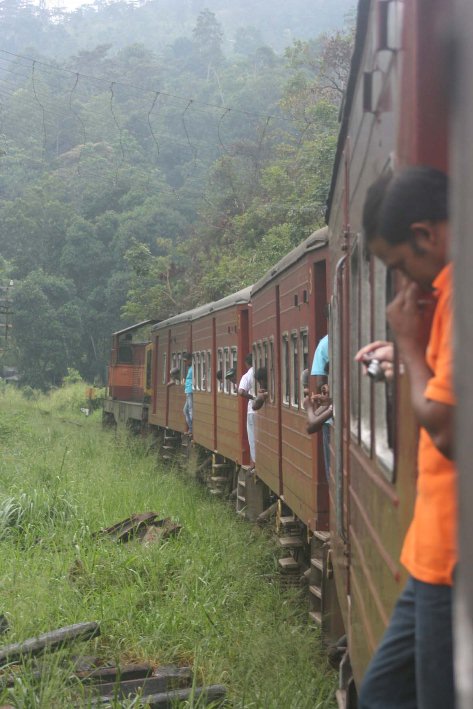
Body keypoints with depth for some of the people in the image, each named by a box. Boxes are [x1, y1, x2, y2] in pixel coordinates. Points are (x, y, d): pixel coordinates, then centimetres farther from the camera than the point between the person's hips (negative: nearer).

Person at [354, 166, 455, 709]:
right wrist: (413, 359, 13)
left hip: (454, 554, -10)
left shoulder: (459, 288, -18)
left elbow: (447, 428, -20)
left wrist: (411, 347, -7)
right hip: (442, 549, 10)